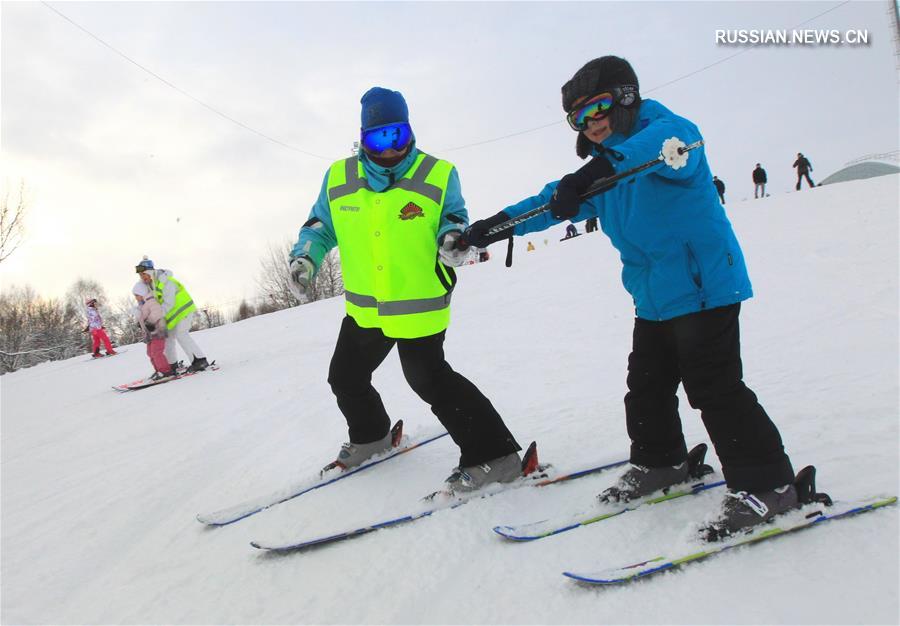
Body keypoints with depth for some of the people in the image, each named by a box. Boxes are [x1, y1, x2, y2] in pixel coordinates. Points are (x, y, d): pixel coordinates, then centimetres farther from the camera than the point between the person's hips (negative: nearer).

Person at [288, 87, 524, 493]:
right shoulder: (339, 179, 0)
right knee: (345, 377, 20)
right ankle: (370, 436, 48)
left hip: (419, 308, -6)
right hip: (364, 309, 6)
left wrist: (451, 237, -23)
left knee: (430, 380, -7)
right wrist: (305, 256, -7)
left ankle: (494, 455, 6)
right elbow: (320, 225, 11)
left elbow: (453, 218, 0)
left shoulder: (438, 175, -10)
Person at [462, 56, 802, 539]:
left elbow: (673, 140, -37)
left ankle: (767, 485, 4)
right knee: (646, 387, 16)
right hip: (654, 300, 9)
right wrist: (495, 226, 11)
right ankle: (660, 463, 36)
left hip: (705, 287, -9)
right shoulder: (601, 174, 13)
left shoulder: (665, 132, -12)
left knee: (715, 389, -8)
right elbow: (556, 201, 18)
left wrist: (602, 165, -52)